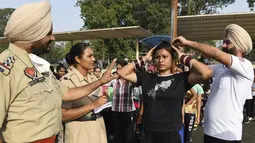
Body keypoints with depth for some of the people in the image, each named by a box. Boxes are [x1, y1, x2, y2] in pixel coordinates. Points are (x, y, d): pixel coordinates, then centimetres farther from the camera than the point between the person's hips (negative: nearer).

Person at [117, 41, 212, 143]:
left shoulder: (181, 78, -3)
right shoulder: (146, 78, 4)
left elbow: (206, 73, -17)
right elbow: (122, 73, 2)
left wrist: (182, 57, -7)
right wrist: (144, 59, 0)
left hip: (171, 134, -2)